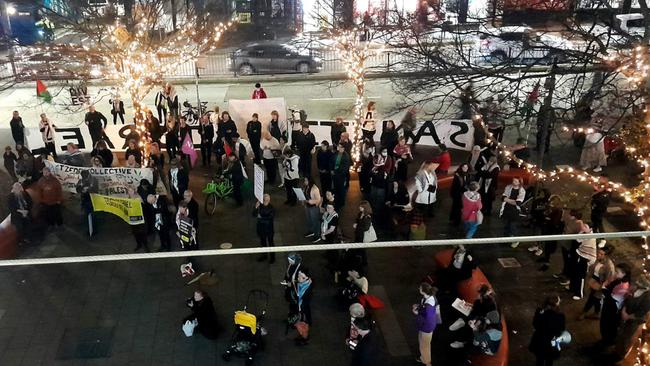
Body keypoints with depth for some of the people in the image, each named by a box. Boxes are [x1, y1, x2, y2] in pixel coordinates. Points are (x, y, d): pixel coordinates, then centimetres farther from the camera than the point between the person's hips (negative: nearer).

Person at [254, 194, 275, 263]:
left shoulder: (271, 208, -16)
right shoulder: (260, 206, -8)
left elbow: (271, 218, -20)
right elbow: (254, 215, -13)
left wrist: (261, 217, -19)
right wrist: (256, 208, -29)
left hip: (269, 228, -4)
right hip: (261, 227, 4)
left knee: (270, 242, 8)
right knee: (262, 242, 18)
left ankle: (272, 257, 21)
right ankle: (264, 255, 36)